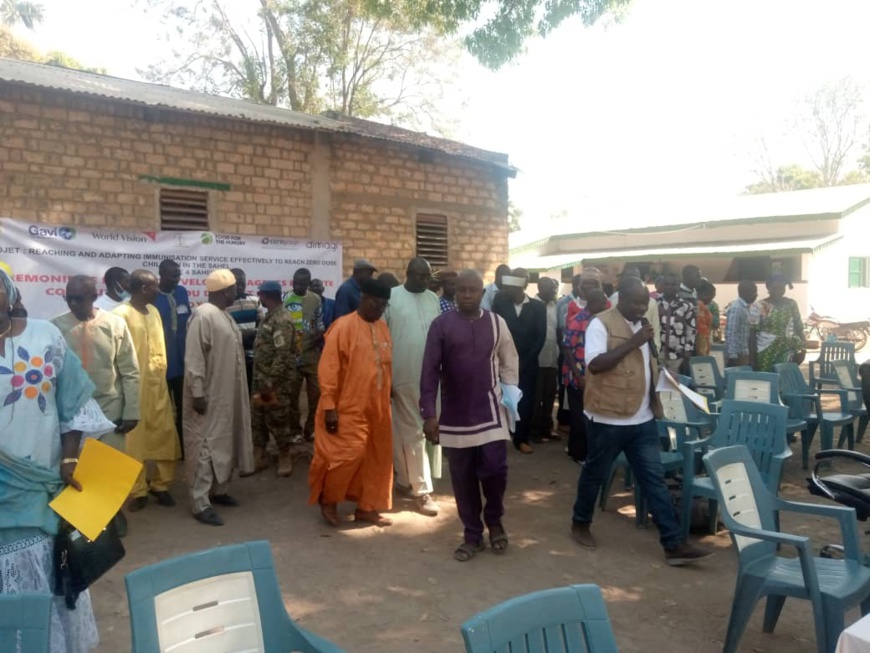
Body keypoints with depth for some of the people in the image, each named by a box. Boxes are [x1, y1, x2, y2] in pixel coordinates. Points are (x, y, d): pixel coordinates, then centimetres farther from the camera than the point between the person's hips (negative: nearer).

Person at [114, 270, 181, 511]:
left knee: (166, 436, 9)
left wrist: (162, 375, 15)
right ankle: (137, 491, 14)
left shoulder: (154, 311, 13)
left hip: (158, 384, 7)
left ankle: (160, 484, 24)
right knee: (135, 440, 2)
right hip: (134, 387, -7)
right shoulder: (122, 314, -11)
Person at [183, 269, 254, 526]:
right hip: (209, 396, -9)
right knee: (205, 445, -5)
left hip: (226, 395, 9)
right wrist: (197, 393, -23)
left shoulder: (224, 316, 12)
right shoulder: (204, 316, -17)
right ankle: (200, 503, 0)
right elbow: (194, 358, -21)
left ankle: (218, 490, 29)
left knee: (224, 443, 16)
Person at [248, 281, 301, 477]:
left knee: (277, 421, 2)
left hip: (276, 382, -9)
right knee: (257, 420, 12)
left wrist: (270, 383, -24)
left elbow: (283, 355, -24)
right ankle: (258, 457, 22)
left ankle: (285, 457, 17)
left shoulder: (283, 320, -18)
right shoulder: (270, 317, 12)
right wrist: (261, 380, 18)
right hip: (261, 379, 9)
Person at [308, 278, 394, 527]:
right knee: (349, 455, -7)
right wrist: (329, 407, -17)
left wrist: (387, 399, 15)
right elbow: (328, 370, -14)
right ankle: (328, 500, 17)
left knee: (377, 458, 11)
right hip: (350, 408, -7)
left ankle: (367, 508, 24)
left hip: (378, 407, 7)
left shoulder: (382, 327, 9)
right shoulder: (343, 327, -12)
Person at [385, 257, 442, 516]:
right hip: (404, 376, -5)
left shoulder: (433, 299, 10)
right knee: (414, 431, 0)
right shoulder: (392, 297, -7)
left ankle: (405, 478, 28)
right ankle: (421, 488, 5)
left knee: (428, 428, 12)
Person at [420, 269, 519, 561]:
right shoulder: (441, 324, -4)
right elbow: (429, 371, -6)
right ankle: (472, 535, 24)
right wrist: (429, 413, -11)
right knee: (463, 479, 7)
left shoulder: (497, 323, 3)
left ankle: (494, 520, 24)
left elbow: (509, 361, 13)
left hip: (490, 412, 1)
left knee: (495, 470, -6)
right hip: (455, 416, 0)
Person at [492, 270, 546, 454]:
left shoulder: (538, 306, 1)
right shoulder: (500, 301, 0)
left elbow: (540, 337, -1)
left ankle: (521, 439, 18)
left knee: (525, 402, 4)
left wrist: (525, 361, -6)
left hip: (527, 364, 1)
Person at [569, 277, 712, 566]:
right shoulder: (601, 324, -13)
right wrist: (632, 343, -25)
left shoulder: (641, 325, 13)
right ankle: (580, 524, 31)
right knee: (595, 474, 10)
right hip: (609, 418, -7)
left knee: (654, 479, 5)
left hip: (642, 419, 7)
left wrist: (655, 398, 10)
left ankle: (674, 544, 7)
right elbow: (595, 364, -25)